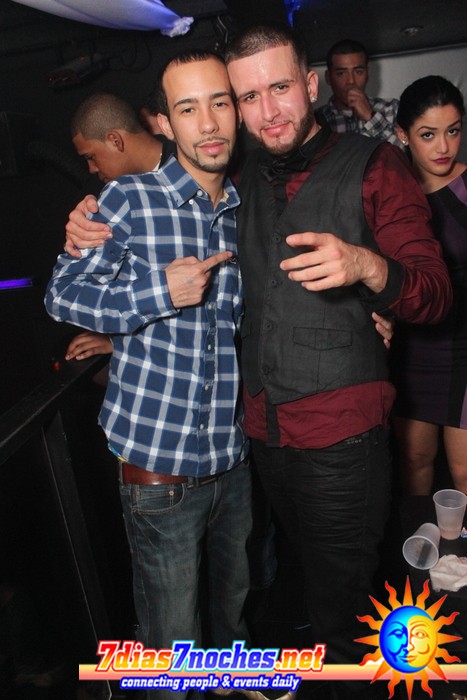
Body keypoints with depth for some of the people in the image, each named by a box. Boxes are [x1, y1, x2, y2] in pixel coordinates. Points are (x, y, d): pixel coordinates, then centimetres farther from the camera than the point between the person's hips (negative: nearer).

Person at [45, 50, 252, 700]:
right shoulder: (129, 198, -7)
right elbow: (63, 294, -6)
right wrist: (159, 292, -19)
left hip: (236, 457, 5)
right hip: (158, 464, -5)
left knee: (234, 602, 27)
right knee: (173, 639, 11)